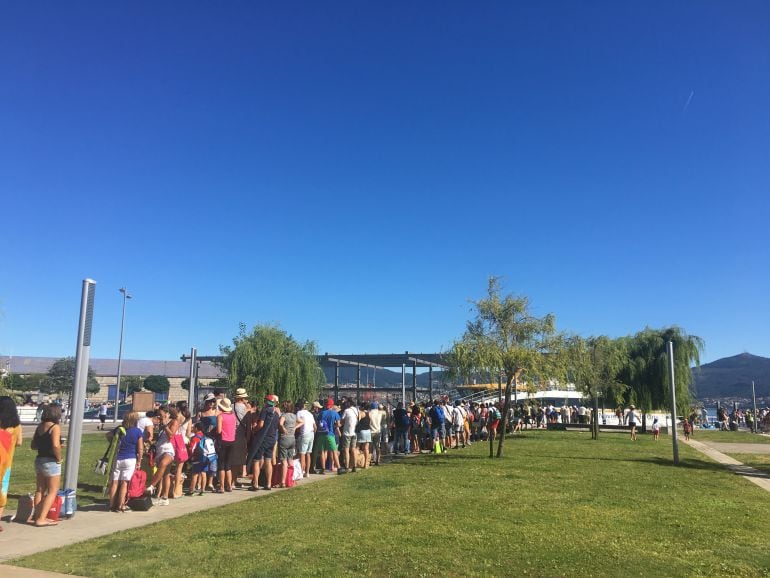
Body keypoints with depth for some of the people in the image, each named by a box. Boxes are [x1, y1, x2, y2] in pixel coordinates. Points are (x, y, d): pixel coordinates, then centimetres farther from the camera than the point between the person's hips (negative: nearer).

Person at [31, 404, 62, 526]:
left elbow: (33, 445, 12)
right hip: (51, 462, -8)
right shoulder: (55, 427, -16)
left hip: (39, 460, 8)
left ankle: (38, 516, 22)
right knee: (52, 492, 1)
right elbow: (56, 445, -27)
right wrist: (59, 458, -13)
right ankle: (41, 519, -3)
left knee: (40, 490, 17)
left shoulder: (39, 427, 7)